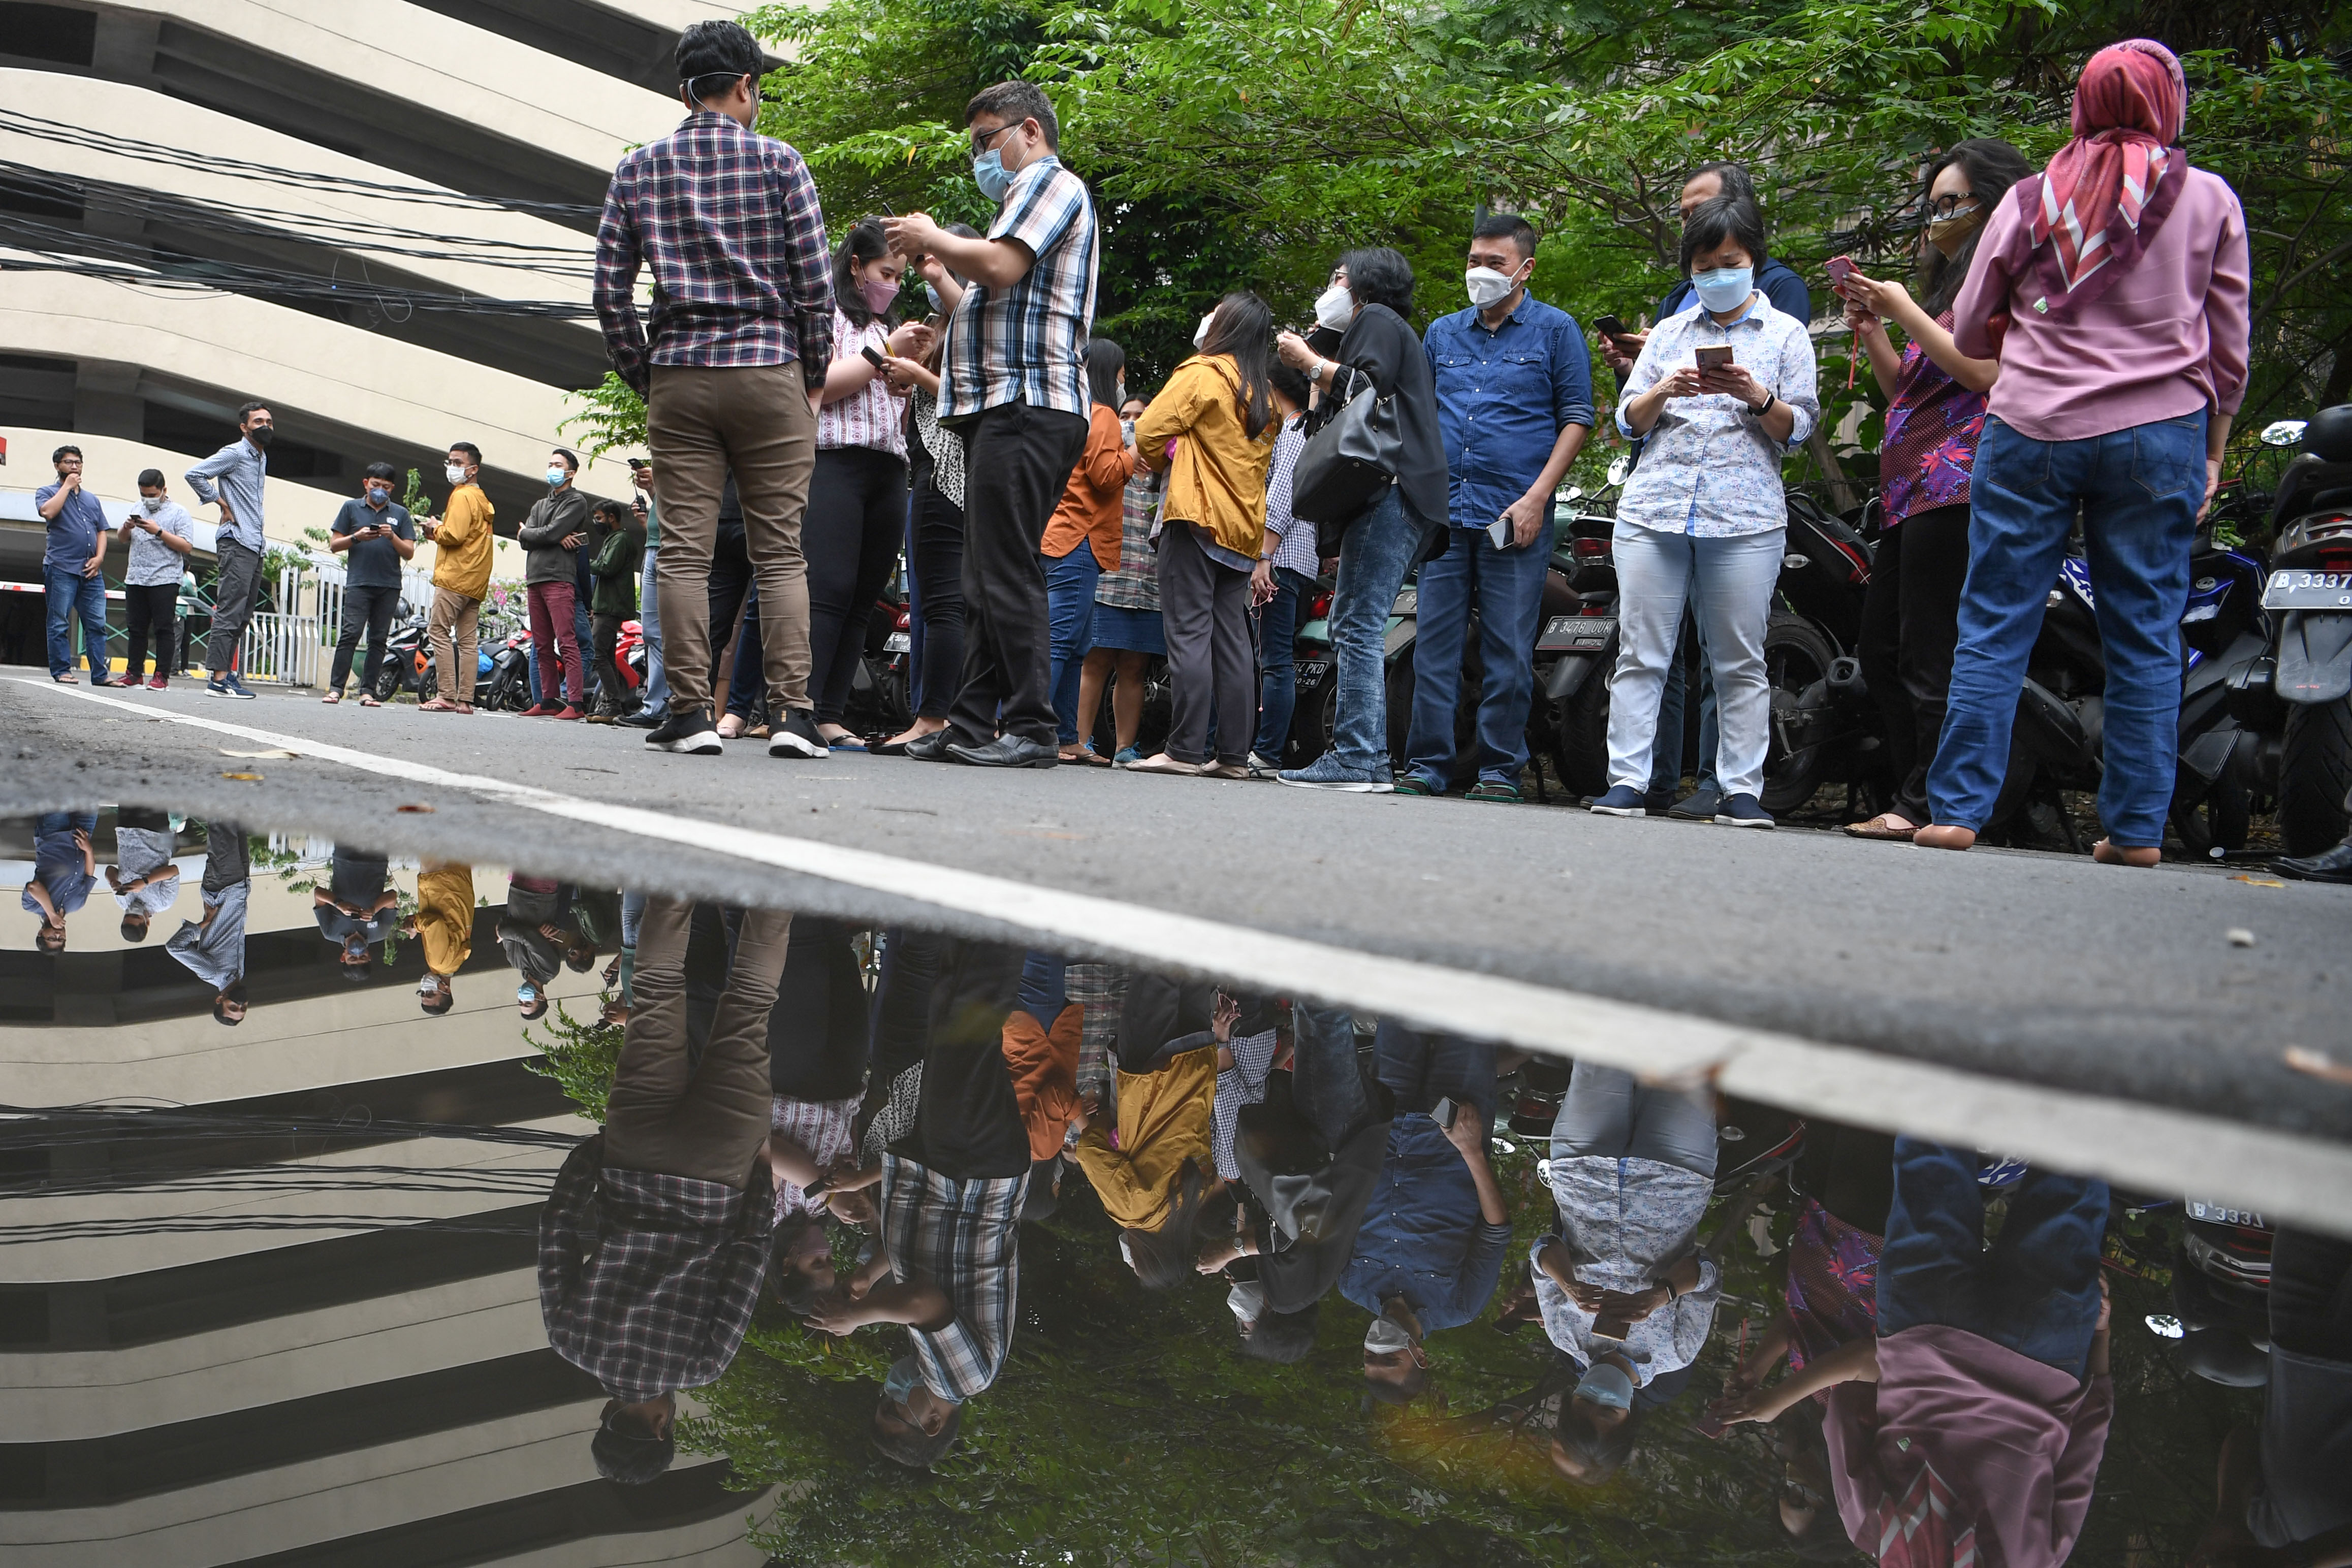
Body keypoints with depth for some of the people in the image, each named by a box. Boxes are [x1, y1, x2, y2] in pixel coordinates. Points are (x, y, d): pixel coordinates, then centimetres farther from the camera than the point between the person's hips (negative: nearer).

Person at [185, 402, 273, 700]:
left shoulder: (262, 457, 19)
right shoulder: (234, 454, -6)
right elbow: (195, 475, -16)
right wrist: (221, 503, -11)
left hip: (255, 544, 9)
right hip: (236, 543, -9)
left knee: (243, 614, 9)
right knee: (230, 611, -12)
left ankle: (223, 674, 13)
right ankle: (219, 679, -15)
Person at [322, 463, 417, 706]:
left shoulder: (400, 513, 14)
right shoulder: (351, 508, 11)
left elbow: (409, 552, 9)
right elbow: (334, 545, 9)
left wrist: (392, 537, -8)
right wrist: (357, 537, -8)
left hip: (389, 586, 2)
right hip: (359, 583, -2)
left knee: (379, 639, 1)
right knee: (350, 634, -12)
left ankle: (368, 691, 3)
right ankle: (335, 688, -11)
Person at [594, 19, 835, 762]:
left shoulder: (638, 170, 8)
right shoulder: (778, 162, 1)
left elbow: (610, 293, 5)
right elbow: (815, 284, -3)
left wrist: (642, 377, 14)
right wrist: (815, 378, 8)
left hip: (678, 376, 2)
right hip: (769, 372, -1)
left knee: (683, 551, 2)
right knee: (781, 551, 1)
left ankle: (691, 711, -1)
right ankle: (791, 712, -5)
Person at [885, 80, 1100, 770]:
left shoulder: (1053, 183, 0)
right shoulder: (1026, 198, 30)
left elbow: (1000, 265, -17)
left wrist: (933, 238, -1)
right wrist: (937, 272, 22)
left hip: (1027, 406, -11)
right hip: (1003, 408, 11)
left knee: (1008, 574, -14)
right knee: (985, 579, 8)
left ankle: (1032, 730, -15)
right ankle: (972, 726, 9)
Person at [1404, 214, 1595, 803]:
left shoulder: (1556, 330, 4)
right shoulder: (1442, 333, 16)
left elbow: (1576, 419, 0)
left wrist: (1536, 498, -9)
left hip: (1516, 516, -4)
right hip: (1443, 512, 4)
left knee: (1508, 649, -2)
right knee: (1433, 642, 2)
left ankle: (1501, 769, 4)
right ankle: (1427, 764, 7)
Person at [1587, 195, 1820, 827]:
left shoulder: (1786, 334, 11)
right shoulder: (1669, 332, 19)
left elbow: (1799, 428, 6)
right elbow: (1629, 421, 15)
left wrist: (1758, 398, -14)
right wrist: (1663, 391, -6)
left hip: (1745, 519, -2)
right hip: (1653, 510, 2)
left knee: (1741, 661, -1)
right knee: (1640, 654, -2)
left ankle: (1741, 791, 1)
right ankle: (1626, 781, -1)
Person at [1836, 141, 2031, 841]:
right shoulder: (1952, 284, 27)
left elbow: (1984, 370, -16)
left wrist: (1906, 310, -10)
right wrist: (1873, 333, 13)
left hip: (1956, 483, -10)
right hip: (1911, 488, 10)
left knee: (1930, 655, -12)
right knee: (1880, 652, 9)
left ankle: (1929, 805, -11)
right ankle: (1914, 798, 12)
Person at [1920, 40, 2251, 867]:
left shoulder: (2028, 200, 6)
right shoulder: (2210, 201, 4)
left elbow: (1971, 333, 11)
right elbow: (2228, 352, 6)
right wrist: (2212, 455, 16)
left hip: (2031, 429, 1)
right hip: (2157, 435, 0)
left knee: (1993, 630, 4)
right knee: (2145, 638, 5)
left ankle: (1958, 809, 2)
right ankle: (2137, 829, 7)